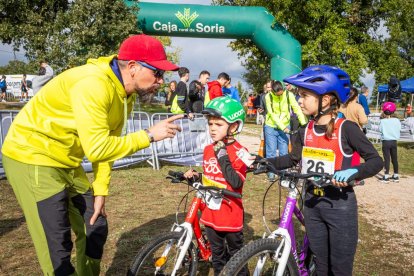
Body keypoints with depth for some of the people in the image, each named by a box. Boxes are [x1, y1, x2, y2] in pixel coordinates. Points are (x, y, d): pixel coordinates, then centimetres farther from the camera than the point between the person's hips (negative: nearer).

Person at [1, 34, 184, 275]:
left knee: (95, 229, 12)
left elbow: (107, 144, 4)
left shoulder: (126, 93, 1)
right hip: (33, 157, -9)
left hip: (66, 162, 9)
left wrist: (100, 192, 0)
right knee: (58, 247, -8)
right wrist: (149, 135, -25)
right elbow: (97, 149, -32)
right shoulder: (93, 85, -28)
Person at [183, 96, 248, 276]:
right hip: (211, 214, 6)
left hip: (230, 215, -5)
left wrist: (223, 156, -27)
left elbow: (236, 184, -27)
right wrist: (194, 177, -4)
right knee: (217, 255, 21)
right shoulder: (208, 150, 2)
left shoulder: (239, 152, -17)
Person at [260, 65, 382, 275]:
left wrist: (352, 172, -31)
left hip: (340, 206, -5)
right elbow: (294, 158, 12)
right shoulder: (306, 131, 0)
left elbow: (376, 161, -13)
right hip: (312, 204, 5)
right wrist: (266, 162, -1)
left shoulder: (346, 128, -16)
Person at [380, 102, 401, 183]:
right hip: (394, 141, 3)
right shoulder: (396, 120, -4)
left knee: (387, 159, -1)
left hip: (386, 142, -3)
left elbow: (380, 130, -5)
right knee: (394, 159, 12)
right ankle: (396, 176, 21)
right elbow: (399, 129, 1)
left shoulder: (382, 121, -12)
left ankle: (386, 177, -1)